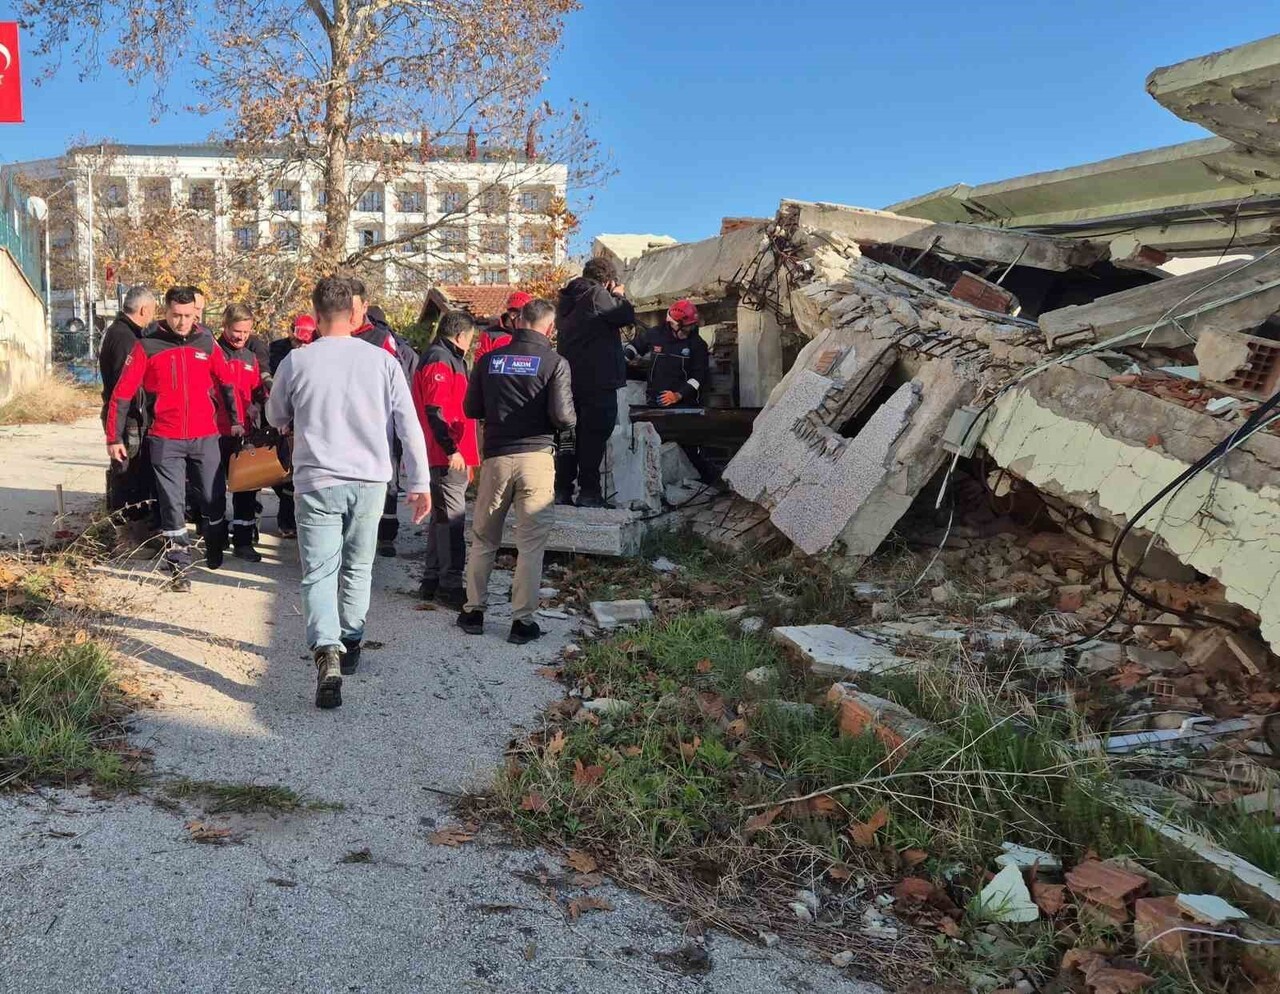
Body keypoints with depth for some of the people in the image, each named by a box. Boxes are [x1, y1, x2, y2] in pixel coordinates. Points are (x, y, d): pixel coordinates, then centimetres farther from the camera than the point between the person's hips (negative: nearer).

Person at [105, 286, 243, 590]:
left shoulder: (207, 344, 5)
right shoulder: (147, 346, -2)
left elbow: (227, 383, 16)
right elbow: (122, 394, -1)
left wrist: (236, 420, 14)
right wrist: (114, 438, -3)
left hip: (206, 438, 2)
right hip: (165, 440, -2)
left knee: (213, 499, 8)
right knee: (172, 505, 0)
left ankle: (215, 552, 31)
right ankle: (179, 567, 8)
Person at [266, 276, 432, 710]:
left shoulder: (296, 361, -4)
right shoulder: (383, 361, -3)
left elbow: (276, 418, 14)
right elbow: (409, 427, -2)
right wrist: (420, 484, 4)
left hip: (317, 482, -2)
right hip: (370, 480, 2)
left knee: (319, 573, 0)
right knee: (358, 567, 19)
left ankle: (327, 655, -19)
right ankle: (350, 643, 32)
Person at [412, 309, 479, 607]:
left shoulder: (449, 360, 22)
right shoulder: (440, 361, -12)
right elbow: (434, 410, -21)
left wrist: (462, 451, 27)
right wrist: (451, 449, -22)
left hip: (451, 454, 11)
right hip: (447, 456, -11)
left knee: (442, 517, 15)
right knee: (452, 518, -8)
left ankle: (432, 580, 23)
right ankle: (450, 586, -5)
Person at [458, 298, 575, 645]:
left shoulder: (490, 359, 5)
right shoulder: (554, 362, -6)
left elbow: (471, 409, 8)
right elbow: (563, 415, -14)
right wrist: (569, 420, 8)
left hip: (495, 457, 3)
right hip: (536, 457, -3)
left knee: (483, 539, 16)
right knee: (531, 544, 5)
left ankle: (474, 611, 22)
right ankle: (522, 620, 8)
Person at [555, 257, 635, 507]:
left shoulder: (566, 298, 14)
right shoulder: (597, 294, -11)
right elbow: (626, 316, -10)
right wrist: (620, 296, 9)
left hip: (570, 378, 8)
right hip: (598, 379, -8)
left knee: (570, 432, 12)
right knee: (594, 433, -4)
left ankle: (562, 489, 13)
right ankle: (589, 492, -5)